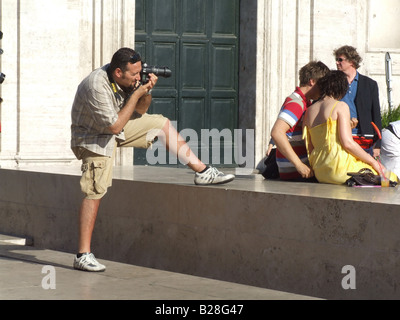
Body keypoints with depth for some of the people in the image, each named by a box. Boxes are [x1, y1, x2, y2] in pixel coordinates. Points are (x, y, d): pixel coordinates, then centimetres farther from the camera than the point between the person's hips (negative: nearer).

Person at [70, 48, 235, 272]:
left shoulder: (128, 79, -10)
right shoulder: (96, 87, -33)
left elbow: (139, 112, 4)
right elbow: (114, 126, -30)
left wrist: (147, 92, -17)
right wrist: (136, 94, -27)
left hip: (117, 127, 8)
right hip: (94, 137, -8)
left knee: (160, 123, 6)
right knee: (95, 192, -15)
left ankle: (202, 171, 13)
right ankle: (83, 256, -14)